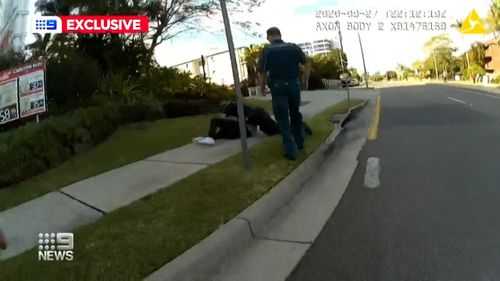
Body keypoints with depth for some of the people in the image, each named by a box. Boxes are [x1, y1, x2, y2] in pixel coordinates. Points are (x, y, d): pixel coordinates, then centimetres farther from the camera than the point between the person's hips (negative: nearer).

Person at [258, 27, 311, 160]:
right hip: (294, 84, 3)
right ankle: (300, 142, 34)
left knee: (283, 118, 4)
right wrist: (305, 80, 17)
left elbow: (262, 72, -7)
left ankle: (291, 150, 3)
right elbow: (307, 64, 6)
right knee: (295, 113, 22)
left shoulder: (267, 51, -4)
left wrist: (262, 87, 7)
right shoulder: (294, 47, 5)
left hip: (278, 87, -3)